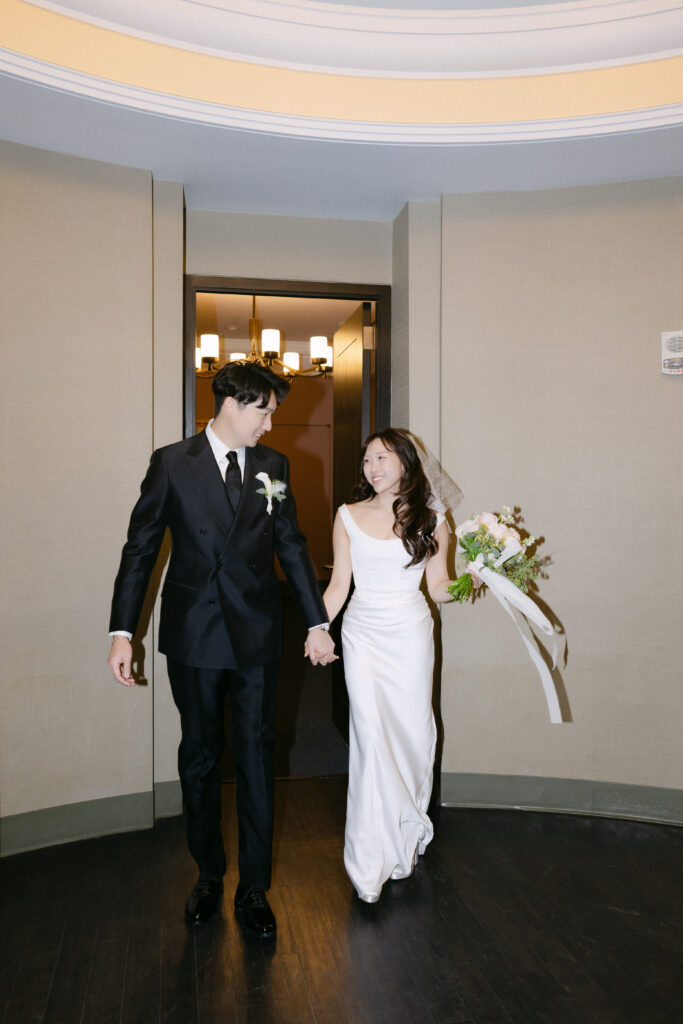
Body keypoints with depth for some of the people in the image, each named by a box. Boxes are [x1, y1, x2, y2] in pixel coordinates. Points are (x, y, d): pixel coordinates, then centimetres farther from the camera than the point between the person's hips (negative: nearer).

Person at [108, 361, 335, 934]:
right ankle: (208, 876, 34)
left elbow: (292, 546, 8)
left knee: (256, 759, 7)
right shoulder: (172, 463, -3)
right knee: (199, 758, 13)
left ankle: (254, 887, 24)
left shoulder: (273, 466, 4)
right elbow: (140, 549, -1)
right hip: (193, 636, -1)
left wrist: (317, 622, 6)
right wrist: (122, 633, -5)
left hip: (256, 635, 1)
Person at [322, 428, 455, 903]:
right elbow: (339, 584, 4)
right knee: (372, 738, -6)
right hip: (363, 633, 0)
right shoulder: (349, 516, 3)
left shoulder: (430, 520, 2)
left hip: (411, 634, 0)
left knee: (414, 733, 7)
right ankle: (373, 859, 8)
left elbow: (439, 586, 5)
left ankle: (408, 832, 34)